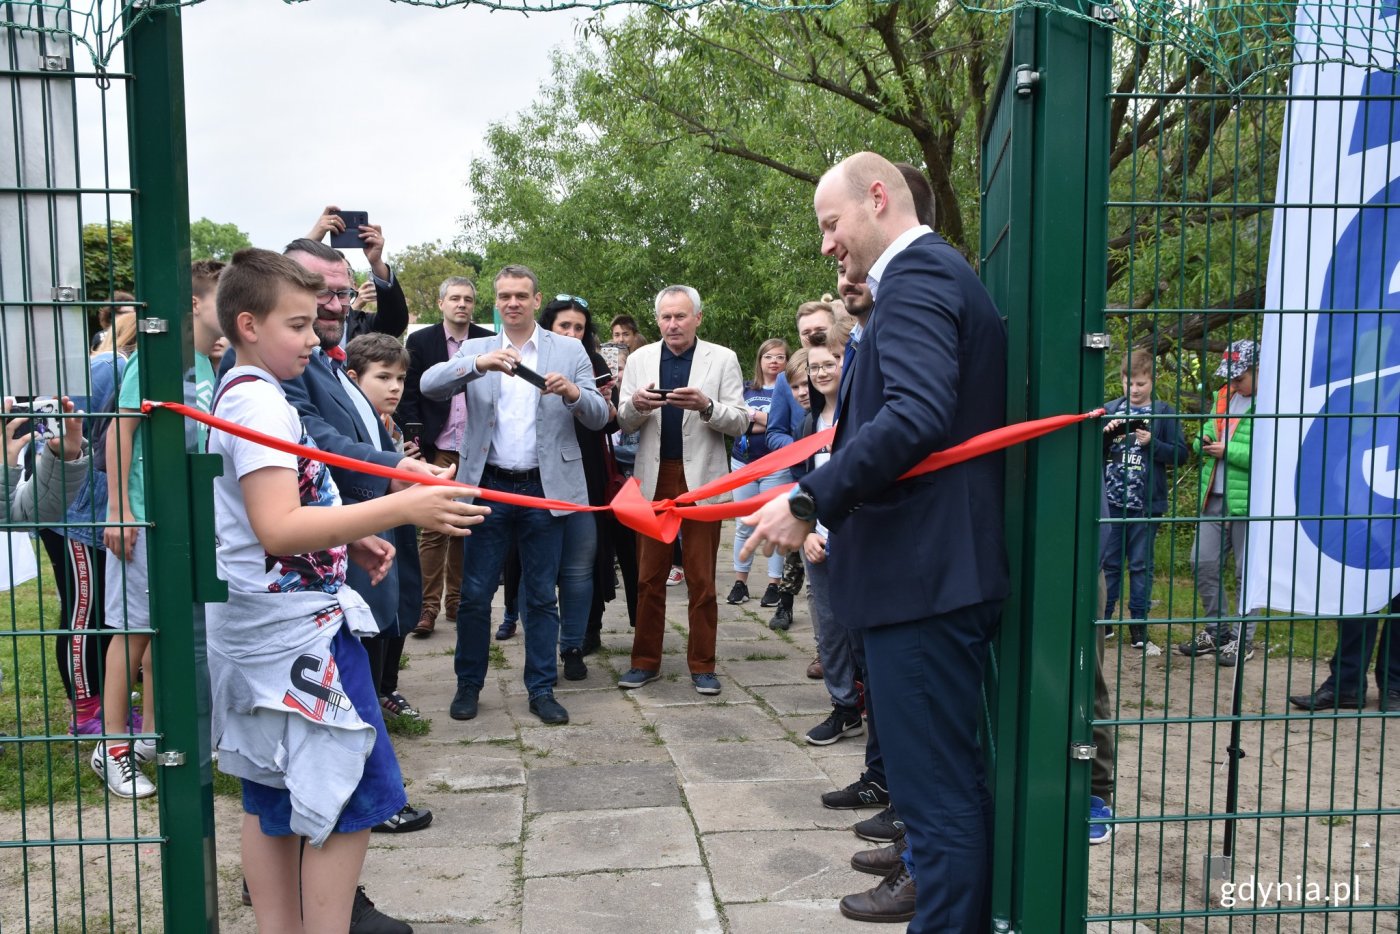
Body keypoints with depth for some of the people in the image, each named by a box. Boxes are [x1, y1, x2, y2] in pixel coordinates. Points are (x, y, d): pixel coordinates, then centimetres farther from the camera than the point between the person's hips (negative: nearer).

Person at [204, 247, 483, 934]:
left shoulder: (238, 394, 14)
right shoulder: (259, 401, -18)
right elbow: (277, 528, -29)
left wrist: (350, 541, 12)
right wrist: (401, 508, -34)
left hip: (258, 630, 11)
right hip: (295, 631, -11)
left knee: (272, 796, 17)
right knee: (350, 799, -4)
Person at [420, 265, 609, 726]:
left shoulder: (569, 350, 6)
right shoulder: (476, 350, 8)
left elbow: (599, 417, 1)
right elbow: (429, 385, -9)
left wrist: (573, 392, -21)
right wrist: (478, 364, -26)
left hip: (545, 488, 0)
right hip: (489, 486, 1)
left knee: (541, 595, 6)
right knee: (475, 593, 5)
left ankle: (542, 689, 18)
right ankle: (468, 684, 21)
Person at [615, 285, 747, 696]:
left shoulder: (722, 359, 2)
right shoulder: (639, 359, 8)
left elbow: (740, 421, -3)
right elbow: (623, 423, 6)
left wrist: (706, 405, -21)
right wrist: (635, 405, -17)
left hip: (701, 480, -2)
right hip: (653, 479, 2)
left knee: (701, 578, 4)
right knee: (649, 576, 7)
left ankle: (702, 665, 14)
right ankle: (645, 661, 18)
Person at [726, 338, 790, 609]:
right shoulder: (746, 389, 10)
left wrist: (754, 416, -10)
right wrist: (769, 423, -11)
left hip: (776, 466, -4)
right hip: (743, 463, 4)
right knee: (743, 525, 8)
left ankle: (774, 584, 7)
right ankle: (740, 582, 16)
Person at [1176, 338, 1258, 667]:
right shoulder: (1225, 396, 13)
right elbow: (1208, 433, 23)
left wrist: (1228, 450, -17)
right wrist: (1204, 440, 0)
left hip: (1248, 503, -7)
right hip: (1214, 498, 7)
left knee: (1247, 572, 4)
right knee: (1203, 563, 9)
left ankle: (1243, 639, 16)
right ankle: (1216, 631, 24)